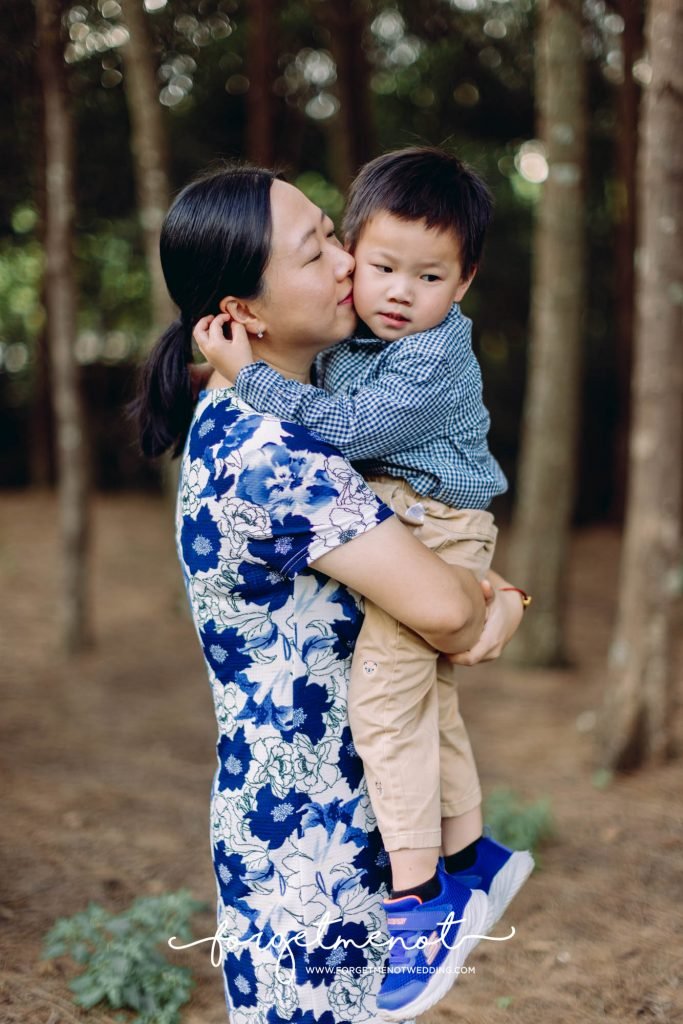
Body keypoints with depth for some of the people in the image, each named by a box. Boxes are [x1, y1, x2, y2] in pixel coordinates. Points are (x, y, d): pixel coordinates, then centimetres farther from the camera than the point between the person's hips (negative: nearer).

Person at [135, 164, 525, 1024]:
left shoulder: (247, 424, 6)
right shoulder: (263, 453, -25)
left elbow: (447, 518, 13)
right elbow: (438, 608, -29)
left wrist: (500, 598, -7)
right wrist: (479, 610, -6)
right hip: (304, 839, -9)